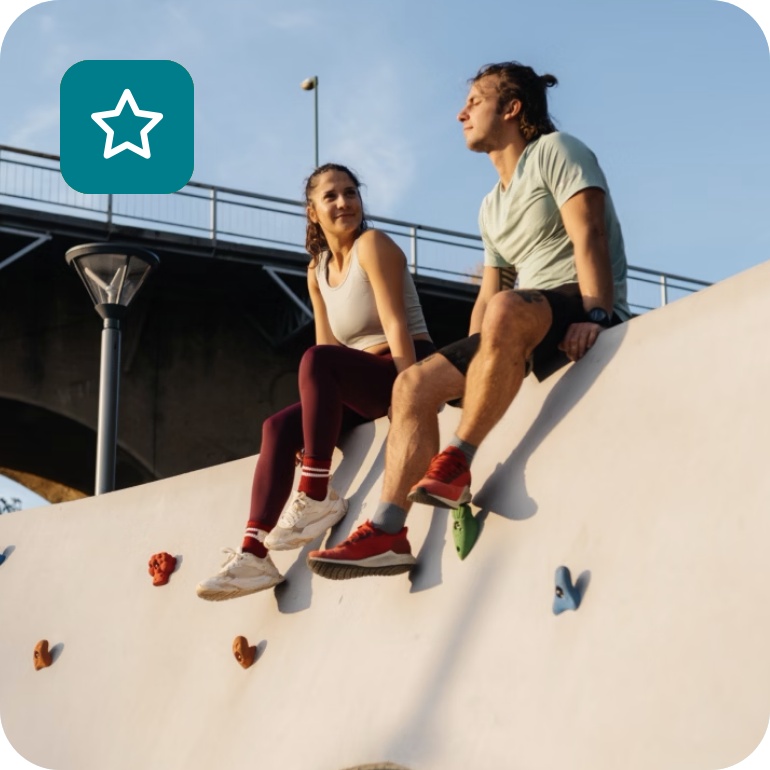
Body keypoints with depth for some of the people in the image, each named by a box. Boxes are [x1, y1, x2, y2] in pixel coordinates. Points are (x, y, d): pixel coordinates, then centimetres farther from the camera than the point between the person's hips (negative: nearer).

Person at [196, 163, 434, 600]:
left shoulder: (372, 244, -7)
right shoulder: (318, 270, 14)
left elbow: (396, 324, -17)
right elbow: (330, 346, 8)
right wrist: (316, 418, -5)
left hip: (405, 369, -7)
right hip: (365, 383, 8)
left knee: (316, 361, -31)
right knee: (279, 428, -10)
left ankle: (318, 496, -29)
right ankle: (254, 556, -19)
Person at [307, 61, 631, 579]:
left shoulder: (555, 151, 2)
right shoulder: (492, 207, 25)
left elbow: (588, 235, -12)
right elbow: (488, 292, 23)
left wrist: (596, 315, -25)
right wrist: (471, 365, 9)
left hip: (581, 308, -8)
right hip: (528, 324, 8)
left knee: (507, 311, -40)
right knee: (415, 384, -6)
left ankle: (456, 462, -32)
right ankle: (387, 532, -17)